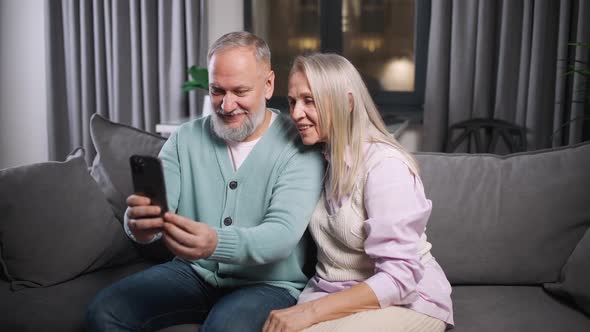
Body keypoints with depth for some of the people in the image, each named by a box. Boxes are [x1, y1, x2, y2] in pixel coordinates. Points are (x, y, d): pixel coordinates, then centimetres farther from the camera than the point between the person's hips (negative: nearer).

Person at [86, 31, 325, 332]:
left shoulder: (299, 146, -12)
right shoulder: (185, 138, 2)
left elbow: (283, 233, -24)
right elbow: (156, 210, -7)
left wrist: (216, 244, -44)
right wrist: (138, 222, -33)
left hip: (268, 283, -4)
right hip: (193, 272, 4)